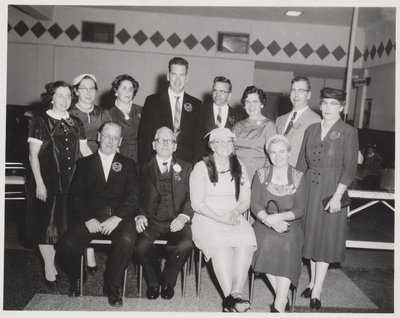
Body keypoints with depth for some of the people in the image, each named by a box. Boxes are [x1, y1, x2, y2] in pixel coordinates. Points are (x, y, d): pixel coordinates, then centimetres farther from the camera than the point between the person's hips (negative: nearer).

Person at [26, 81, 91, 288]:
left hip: (72, 182, 4)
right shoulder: (40, 122, -4)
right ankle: (49, 267, 18)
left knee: (69, 222, 10)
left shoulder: (75, 123, 9)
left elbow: (85, 152, 9)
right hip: (48, 183, -4)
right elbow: (33, 156, -7)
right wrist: (39, 183, -12)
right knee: (46, 223, 5)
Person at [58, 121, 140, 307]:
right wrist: (88, 219, -11)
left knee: (127, 240, -32)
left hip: (118, 219, 0)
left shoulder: (128, 164, 16)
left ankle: (112, 285, -8)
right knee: (67, 245, -24)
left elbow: (133, 196, 3)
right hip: (90, 218, 1)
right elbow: (75, 196, 6)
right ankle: (75, 280, 9)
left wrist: (117, 218, -13)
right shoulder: (84, 163, 16)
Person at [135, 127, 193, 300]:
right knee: (141, 246, -28)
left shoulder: (185, 168, 15)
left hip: (176, 222, 0)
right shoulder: (144, 168, 14)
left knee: (185, 245, -29)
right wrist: (139, 215, -11)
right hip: (151, 221, 0)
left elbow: (191, 197, 5)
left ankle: (168, 281, 2)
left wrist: (183, 216, -12)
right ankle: (153, 282, 3)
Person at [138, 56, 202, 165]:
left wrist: (195, 165, -2)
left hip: (186, 164, 1)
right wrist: (146, 164, -6)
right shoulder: (152, 101, 3)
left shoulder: (196, 104, 7)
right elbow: (144, 136, 1)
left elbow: (197, 139, 7)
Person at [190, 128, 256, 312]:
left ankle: (236, 292, -27)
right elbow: (197, 204, -5)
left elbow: (245, 201, 14)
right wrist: (220, 218, -15)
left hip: (234, 218, 4)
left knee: (246, 240, -29)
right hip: (207, 219, -3)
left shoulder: (239, 168, 15)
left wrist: (236, 212, -9)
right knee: (220, 243, -33)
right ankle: (230, 296, -29)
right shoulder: (201, 167, 2)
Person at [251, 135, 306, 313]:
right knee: (265, 242, -30)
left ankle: (279, 306, -26)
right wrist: (269, 220, -18)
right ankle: (284, 298, -16)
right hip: (264, 223, 1)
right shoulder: (261, 174, 7)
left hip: (290, 225, -1)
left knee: (287, 244, -31)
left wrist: (278, 217, -19)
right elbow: (255, 205, 0)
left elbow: (300, 209, -3)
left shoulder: (298, 178, 4)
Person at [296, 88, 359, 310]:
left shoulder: (349, 132, -5)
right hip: (309, 188, 4)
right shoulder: (311, 130, 8)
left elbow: (349, 168, -10)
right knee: (311, 235, 11)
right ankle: (313, 281, 26)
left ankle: (317, 291, 8)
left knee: (325, 237, 2)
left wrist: (337, 196, -17)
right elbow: (302, 162, 10)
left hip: (331, 190, -4)